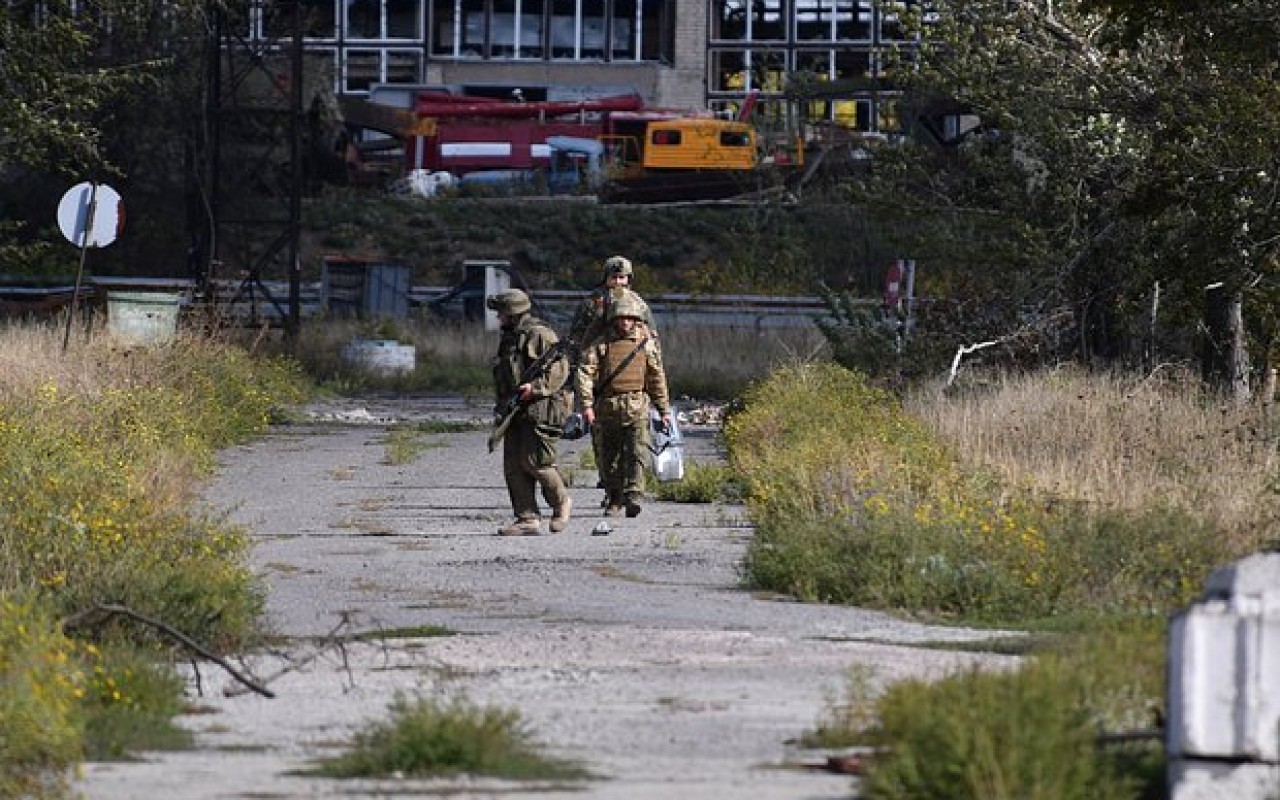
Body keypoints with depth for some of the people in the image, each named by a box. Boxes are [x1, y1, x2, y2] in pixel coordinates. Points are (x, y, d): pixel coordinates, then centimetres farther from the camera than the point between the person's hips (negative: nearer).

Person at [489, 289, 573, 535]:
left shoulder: (539, 335, -9)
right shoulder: (509, 338, 20)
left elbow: (560, 369, -16)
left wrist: (535, 387, -25)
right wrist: (503, 405, 22)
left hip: (540, 410, -9)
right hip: (515, 412, 9)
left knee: (534, 462, -13)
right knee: (513, 467, 1)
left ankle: (561, 502, 9)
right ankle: (528, 520, 1)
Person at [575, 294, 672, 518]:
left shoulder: (646, 344, 8)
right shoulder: (602, 345, 5)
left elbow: (657, 379, 15)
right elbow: (583, 373, -1)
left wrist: (664, 410, 16)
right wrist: (587, 404, -12)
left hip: (637, 407, -1)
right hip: (608, 407, 1)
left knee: (636, 453, -15)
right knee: (609, 458, 7)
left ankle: (633, 497, -22)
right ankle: (613, 500, 21)